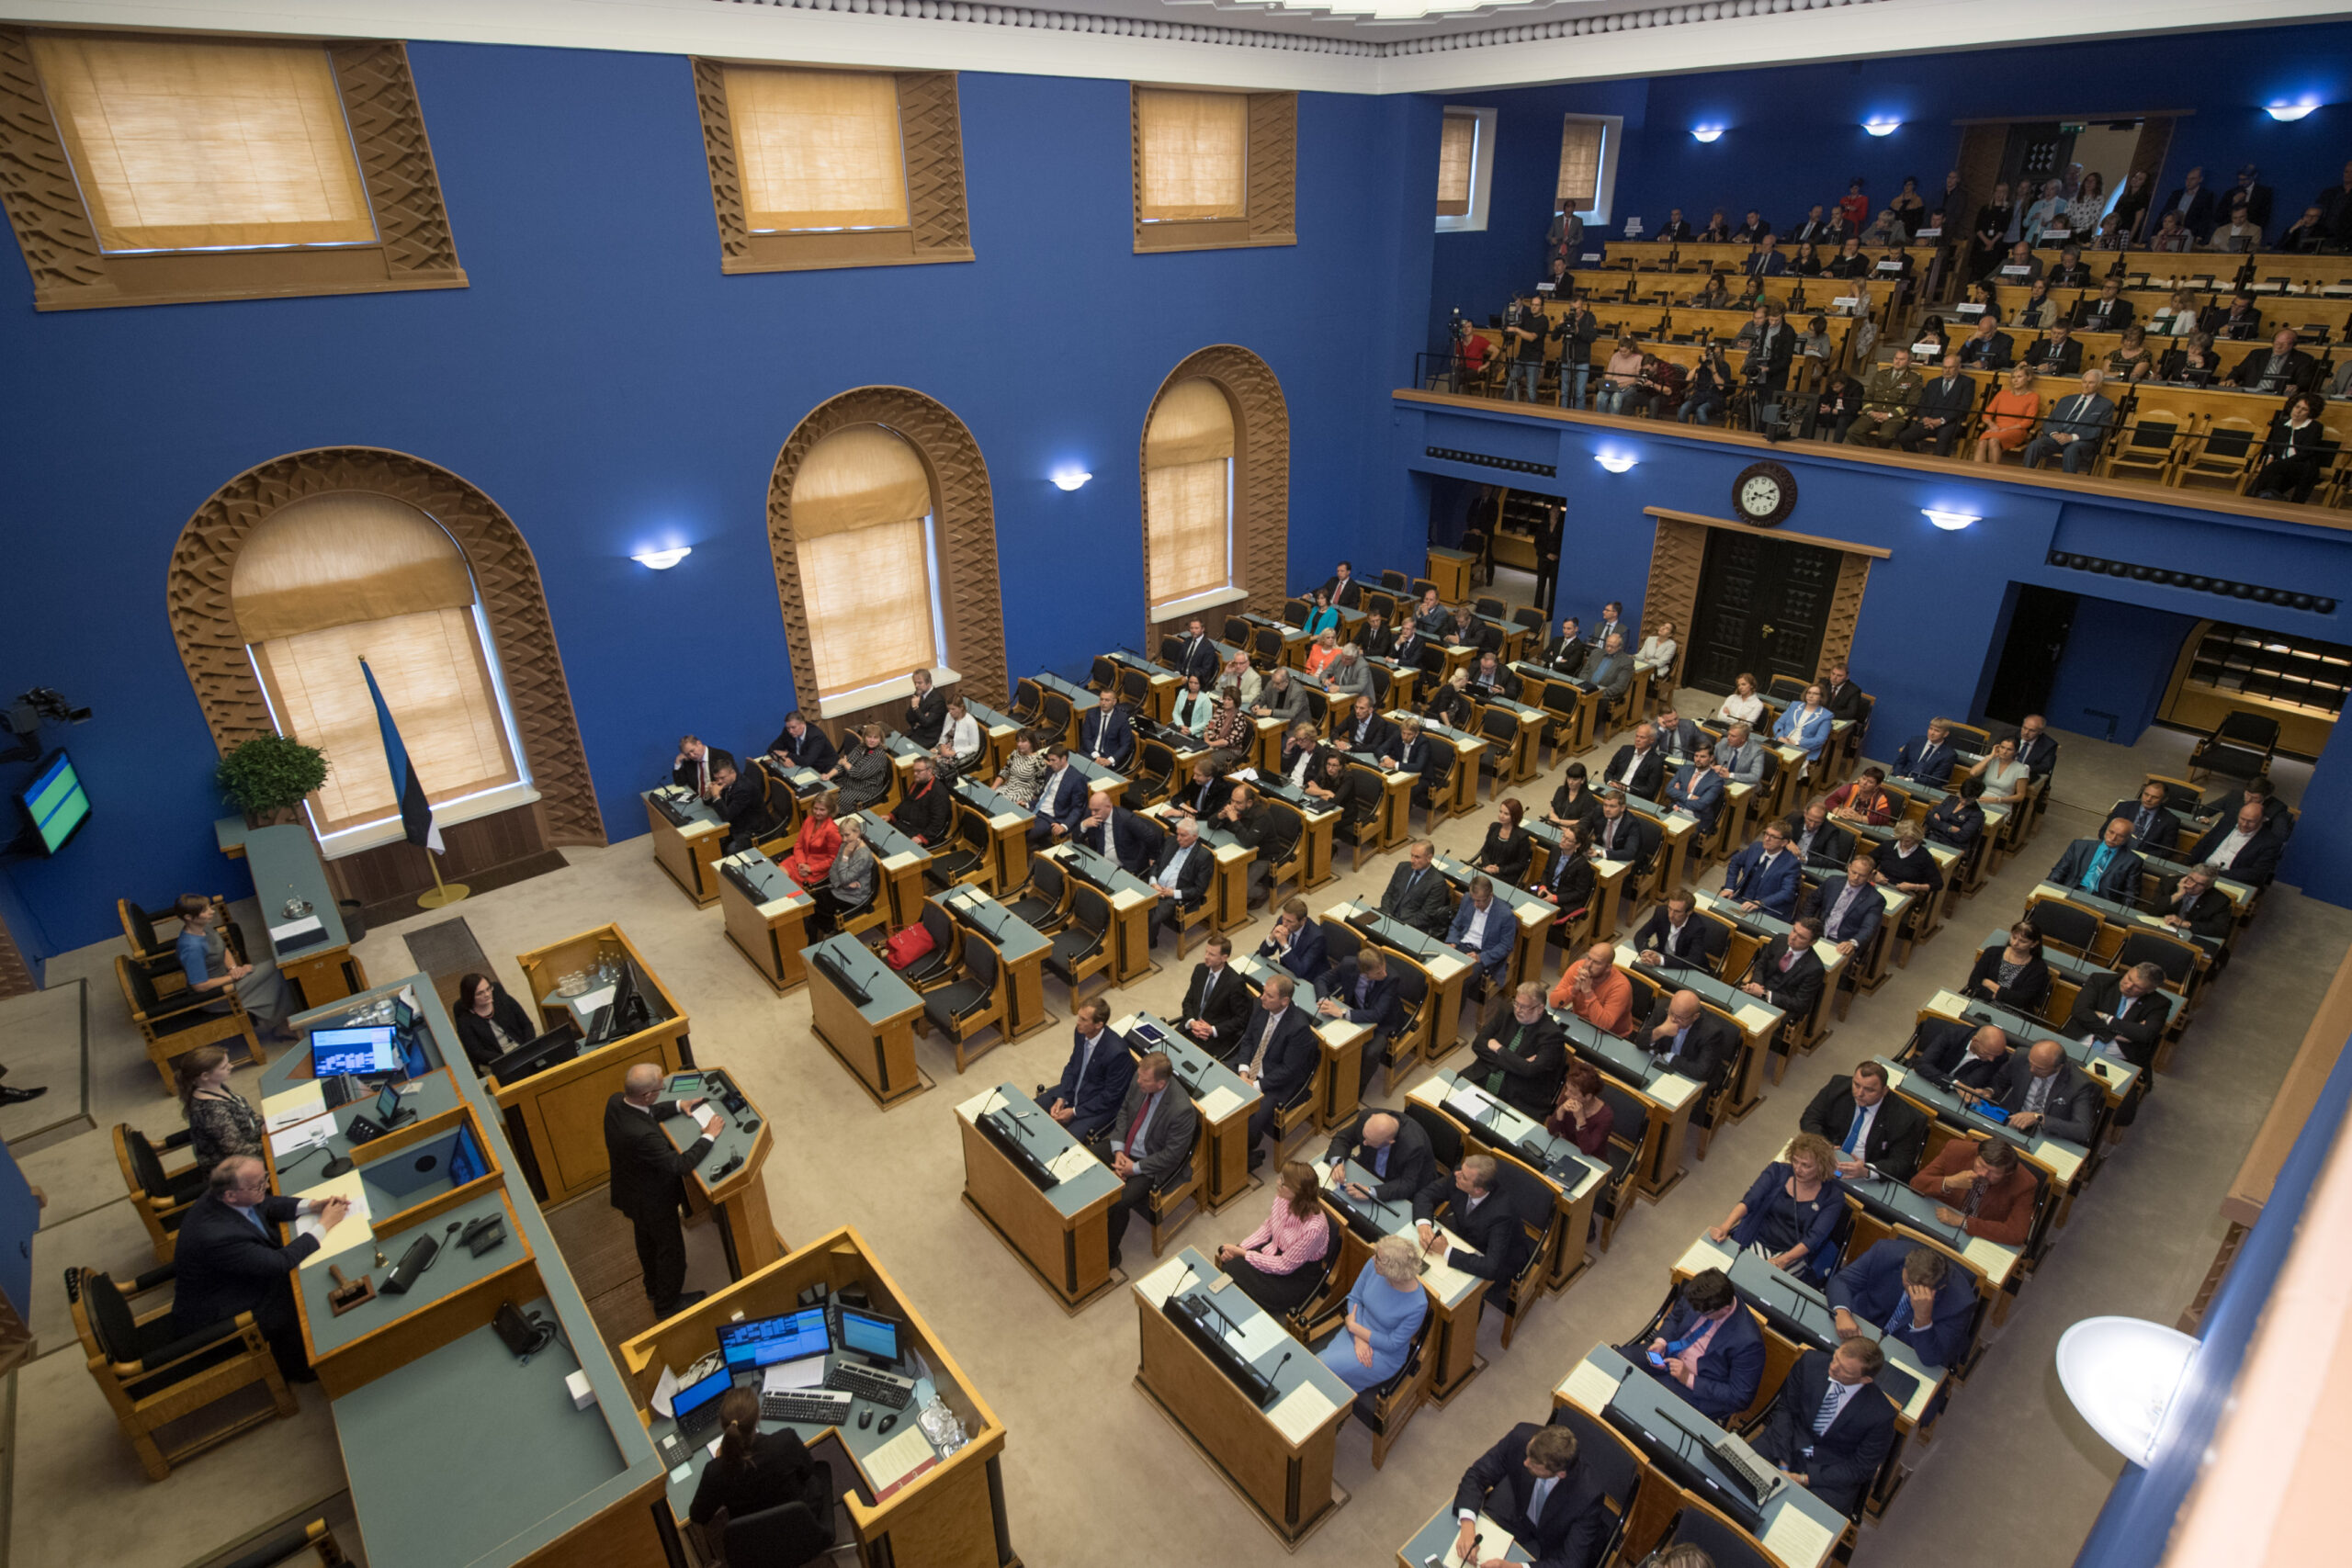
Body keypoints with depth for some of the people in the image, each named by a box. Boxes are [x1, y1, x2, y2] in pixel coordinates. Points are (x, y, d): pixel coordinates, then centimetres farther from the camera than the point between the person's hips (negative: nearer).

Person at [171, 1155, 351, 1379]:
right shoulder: (218, 1236, -40)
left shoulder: (218, 1198, -16)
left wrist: (310, 1205, -12)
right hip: (214, 1316, -8)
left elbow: (268, 1205, 5)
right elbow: (280, 1262, -30)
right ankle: (299, 1371, 19)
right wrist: (324, 1225, -20)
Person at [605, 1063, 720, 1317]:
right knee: (671, 1250, 18)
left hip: (631, 1190, 8)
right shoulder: (641, 1135, -45)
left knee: (647, 1240, 32)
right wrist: (708, 1136, -22)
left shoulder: (615, 1102, -21)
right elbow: (679, 1164, -33)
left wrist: (678, 1105, -3)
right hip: (653, 1199, -8)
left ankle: (654, 1287, 56)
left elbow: (646, 1113, 3)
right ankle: (667, 1304, 41)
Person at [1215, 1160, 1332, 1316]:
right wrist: (1239, 1247, -9)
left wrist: (1242, 1253, -20)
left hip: (1298, 1275, -6)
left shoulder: (1313, 1228, -34)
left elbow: (1284, 1266, -23)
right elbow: (1267, 1228, 3)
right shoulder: (1283, 1198, -17)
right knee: (1229, 1262, -8)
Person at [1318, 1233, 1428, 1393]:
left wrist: (1353, 1326, -14)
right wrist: (1359, 1339, -15)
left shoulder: (1417, 1305, -29)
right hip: (1357, 1333, 4)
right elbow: (1354, 1298, -2)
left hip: (1384, 1355, -4)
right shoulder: (1373, 1265, -18)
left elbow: (1392, 1343, -18)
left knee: (1326, 1367, -20)